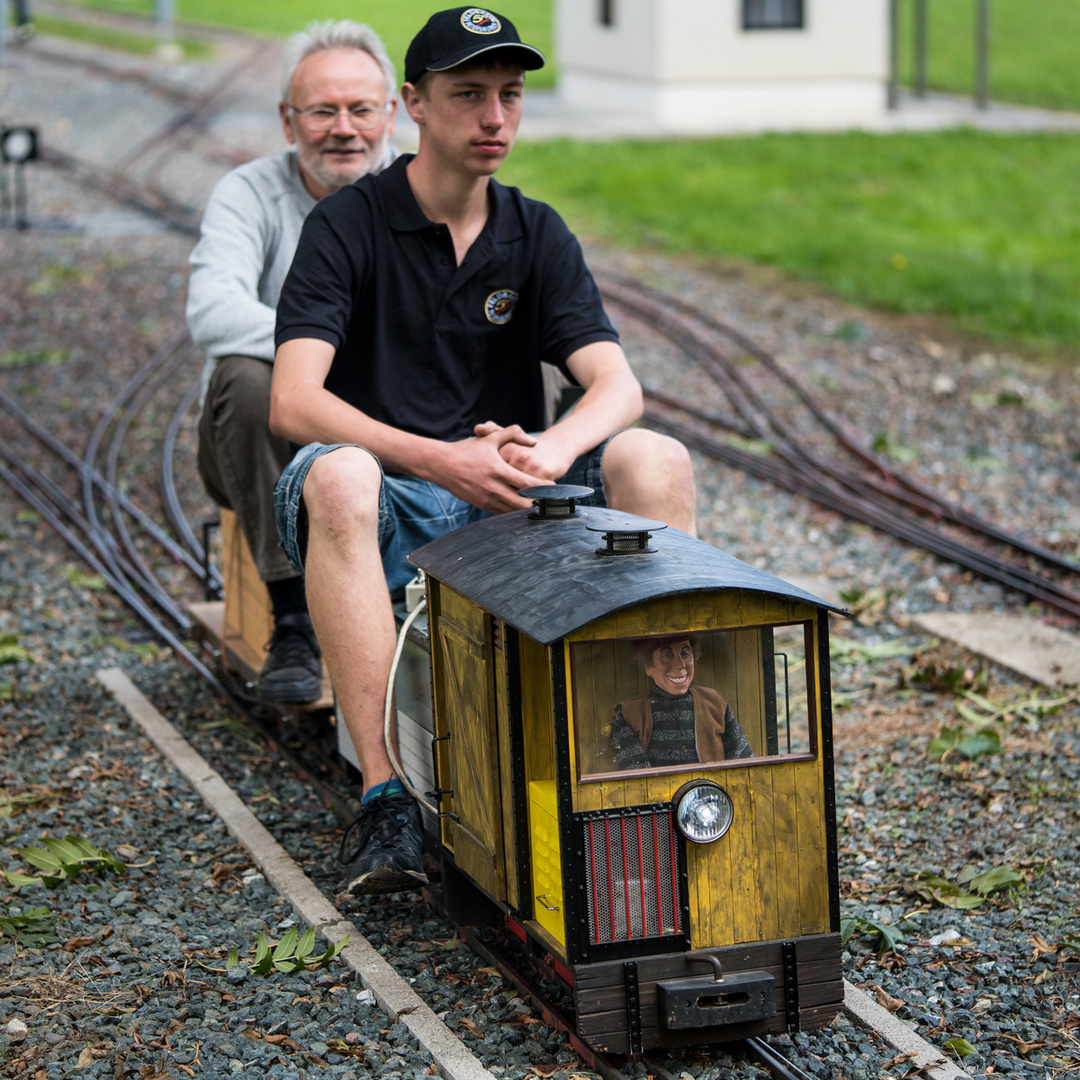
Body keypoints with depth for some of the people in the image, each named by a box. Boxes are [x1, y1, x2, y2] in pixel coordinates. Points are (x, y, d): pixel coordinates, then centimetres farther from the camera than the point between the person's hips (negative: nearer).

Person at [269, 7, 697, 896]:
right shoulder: (348, 226, -5)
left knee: (658, 462, -20)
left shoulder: (537, 235, 9)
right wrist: (441, 460, -31)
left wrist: (553, 449, -28)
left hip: (507, 501, 4)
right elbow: (294, 403, -17)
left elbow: (618, 385, -4)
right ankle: (384, 795, -41)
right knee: (335, 477, -38)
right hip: (389, 518, -4)